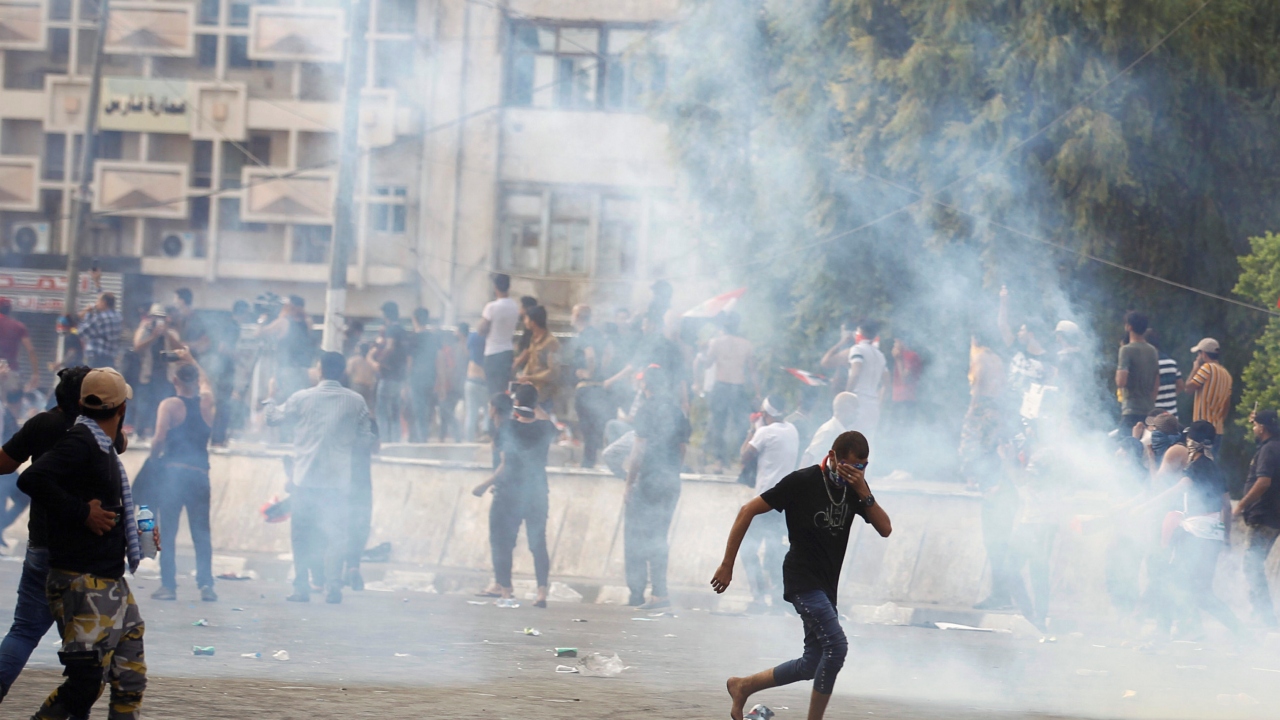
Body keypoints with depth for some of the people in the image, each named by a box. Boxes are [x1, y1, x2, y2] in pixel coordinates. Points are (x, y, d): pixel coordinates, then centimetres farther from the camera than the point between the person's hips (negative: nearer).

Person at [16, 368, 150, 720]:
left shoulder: (103, 449, 16)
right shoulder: (79, 443, -14)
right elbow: (33, 479, -28)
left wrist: (138, 531, 16)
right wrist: (83, 512, -23)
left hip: (112, 583, 10)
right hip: (83, 585, -10)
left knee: (131, 680, 9)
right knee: (85, 681, -10)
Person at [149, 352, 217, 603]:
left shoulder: (169, 405, -3)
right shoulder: (206, 403, 8)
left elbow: (159, 439, -12)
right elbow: (205, 380, 31)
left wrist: (153, 457, 7)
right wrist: (191, 360, 41)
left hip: (173, 471, -3)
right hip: (200, 473, 3)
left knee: (167, 530, 2)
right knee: (201, 532, 6)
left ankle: (168, 585, -3)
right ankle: (206, 583, -5)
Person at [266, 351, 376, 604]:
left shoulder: (302, 398, -2)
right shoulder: (356, 401, -1)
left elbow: (273, 418, 12)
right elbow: (365, 438, 3)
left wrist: (270, 405, 34)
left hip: (305, 479, 0)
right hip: (338, 479, 0)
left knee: (301, 535, 9)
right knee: (335, 535, 5)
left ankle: (301, 588, 5)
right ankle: (333, 587, -4)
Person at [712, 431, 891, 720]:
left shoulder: (854, 486, 5)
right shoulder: (803, 481, -14)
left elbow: (885, 529, -1)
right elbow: (748, 511, -10)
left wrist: (863, 493, -16)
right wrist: (727, 564, -11)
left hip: (827, 585, 7)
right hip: (802, 579, -7)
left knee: (813, 665, 9)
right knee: (836, 646, -22)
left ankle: (743, 686, 24)